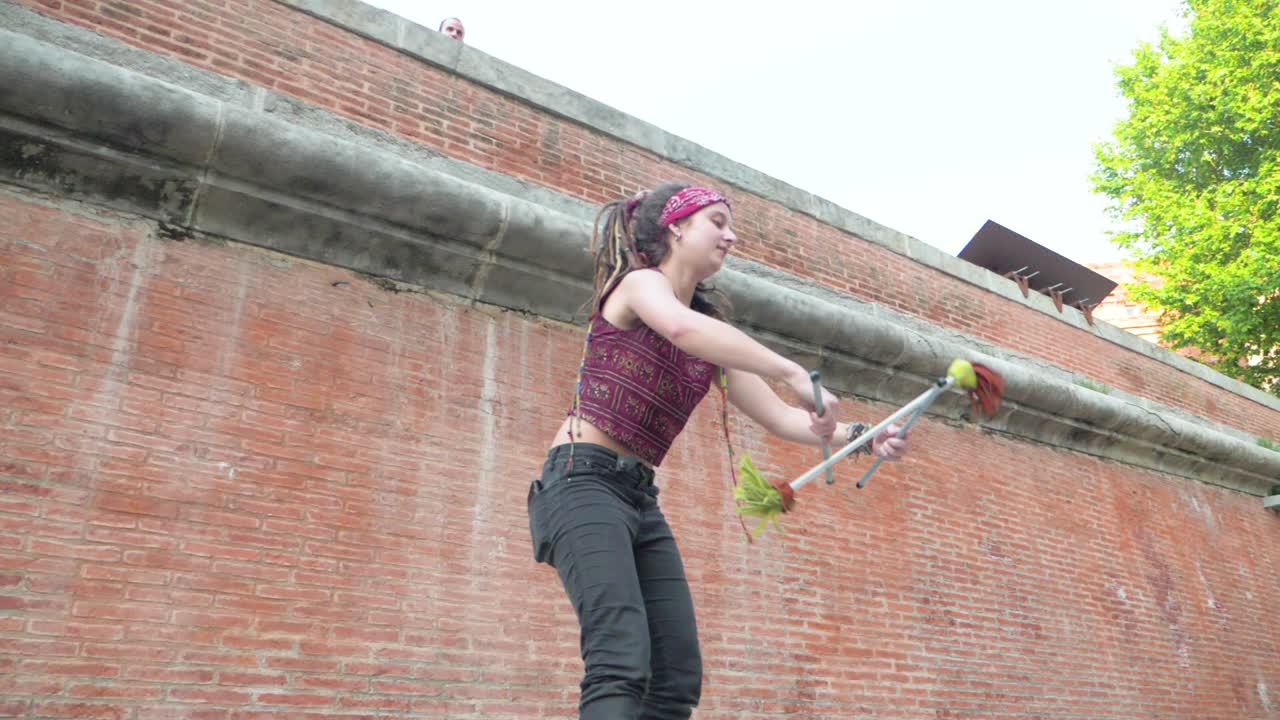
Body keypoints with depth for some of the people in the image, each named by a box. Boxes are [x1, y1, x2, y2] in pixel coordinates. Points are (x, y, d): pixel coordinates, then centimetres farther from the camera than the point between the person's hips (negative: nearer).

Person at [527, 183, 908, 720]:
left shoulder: (712, 338, 17)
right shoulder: (639, 282, -4)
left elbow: (780, 418, 13)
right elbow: (682, 328, -30)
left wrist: (860, 436, -1)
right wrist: (794, 373, -33)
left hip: (640, 497, 8)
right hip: (583, 480, -8)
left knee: (678, 676, 1)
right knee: (622, 661, -23)